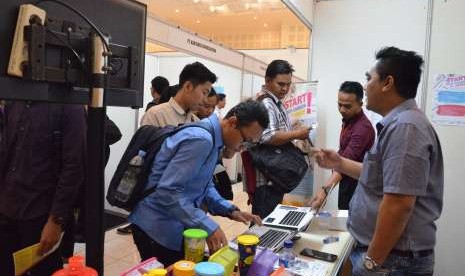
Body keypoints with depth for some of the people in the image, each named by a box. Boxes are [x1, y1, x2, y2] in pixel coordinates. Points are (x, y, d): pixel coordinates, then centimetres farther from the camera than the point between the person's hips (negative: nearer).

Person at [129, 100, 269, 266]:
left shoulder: (212, 139, 6)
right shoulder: (201, 140, -25)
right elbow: (168, 191, -29)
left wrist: (230, 211, 4)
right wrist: (208, 227, -28)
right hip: (158, 228, -9)